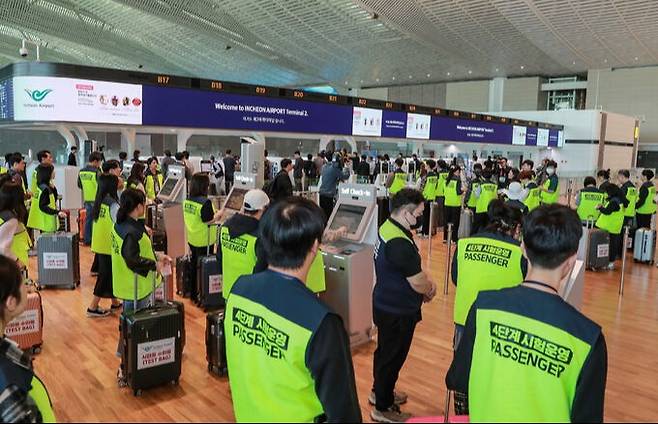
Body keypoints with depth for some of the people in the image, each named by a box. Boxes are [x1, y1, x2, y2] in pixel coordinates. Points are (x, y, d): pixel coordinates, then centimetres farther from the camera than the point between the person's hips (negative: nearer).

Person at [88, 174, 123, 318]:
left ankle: (115, 302, 31)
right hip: (109, 246, -8)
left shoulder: (99, 202, 4)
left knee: (108, 273, 18)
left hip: (99, 244, 8)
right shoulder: (113, 205, -19)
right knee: (105, 275, 3)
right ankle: (93, 307, 7)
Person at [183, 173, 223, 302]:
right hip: (204, 241, -7)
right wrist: (218, 215, -4)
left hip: (192, 239, 7)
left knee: (194, 265, 19)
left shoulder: (187, 200, 1)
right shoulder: (205, 202, -23)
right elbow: (208, 221, -21)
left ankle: (193, 293, 31)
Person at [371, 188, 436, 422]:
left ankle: (380, 392, 46)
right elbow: (418, 283, -24)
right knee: (393, 356, 8)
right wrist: (430, 289, -3)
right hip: (398, 311, -10)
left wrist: (426, 281, -3)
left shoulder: (388, 228, 0)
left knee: (385, 351, 25)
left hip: (386, 304, 10)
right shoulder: (399, 243, -32)